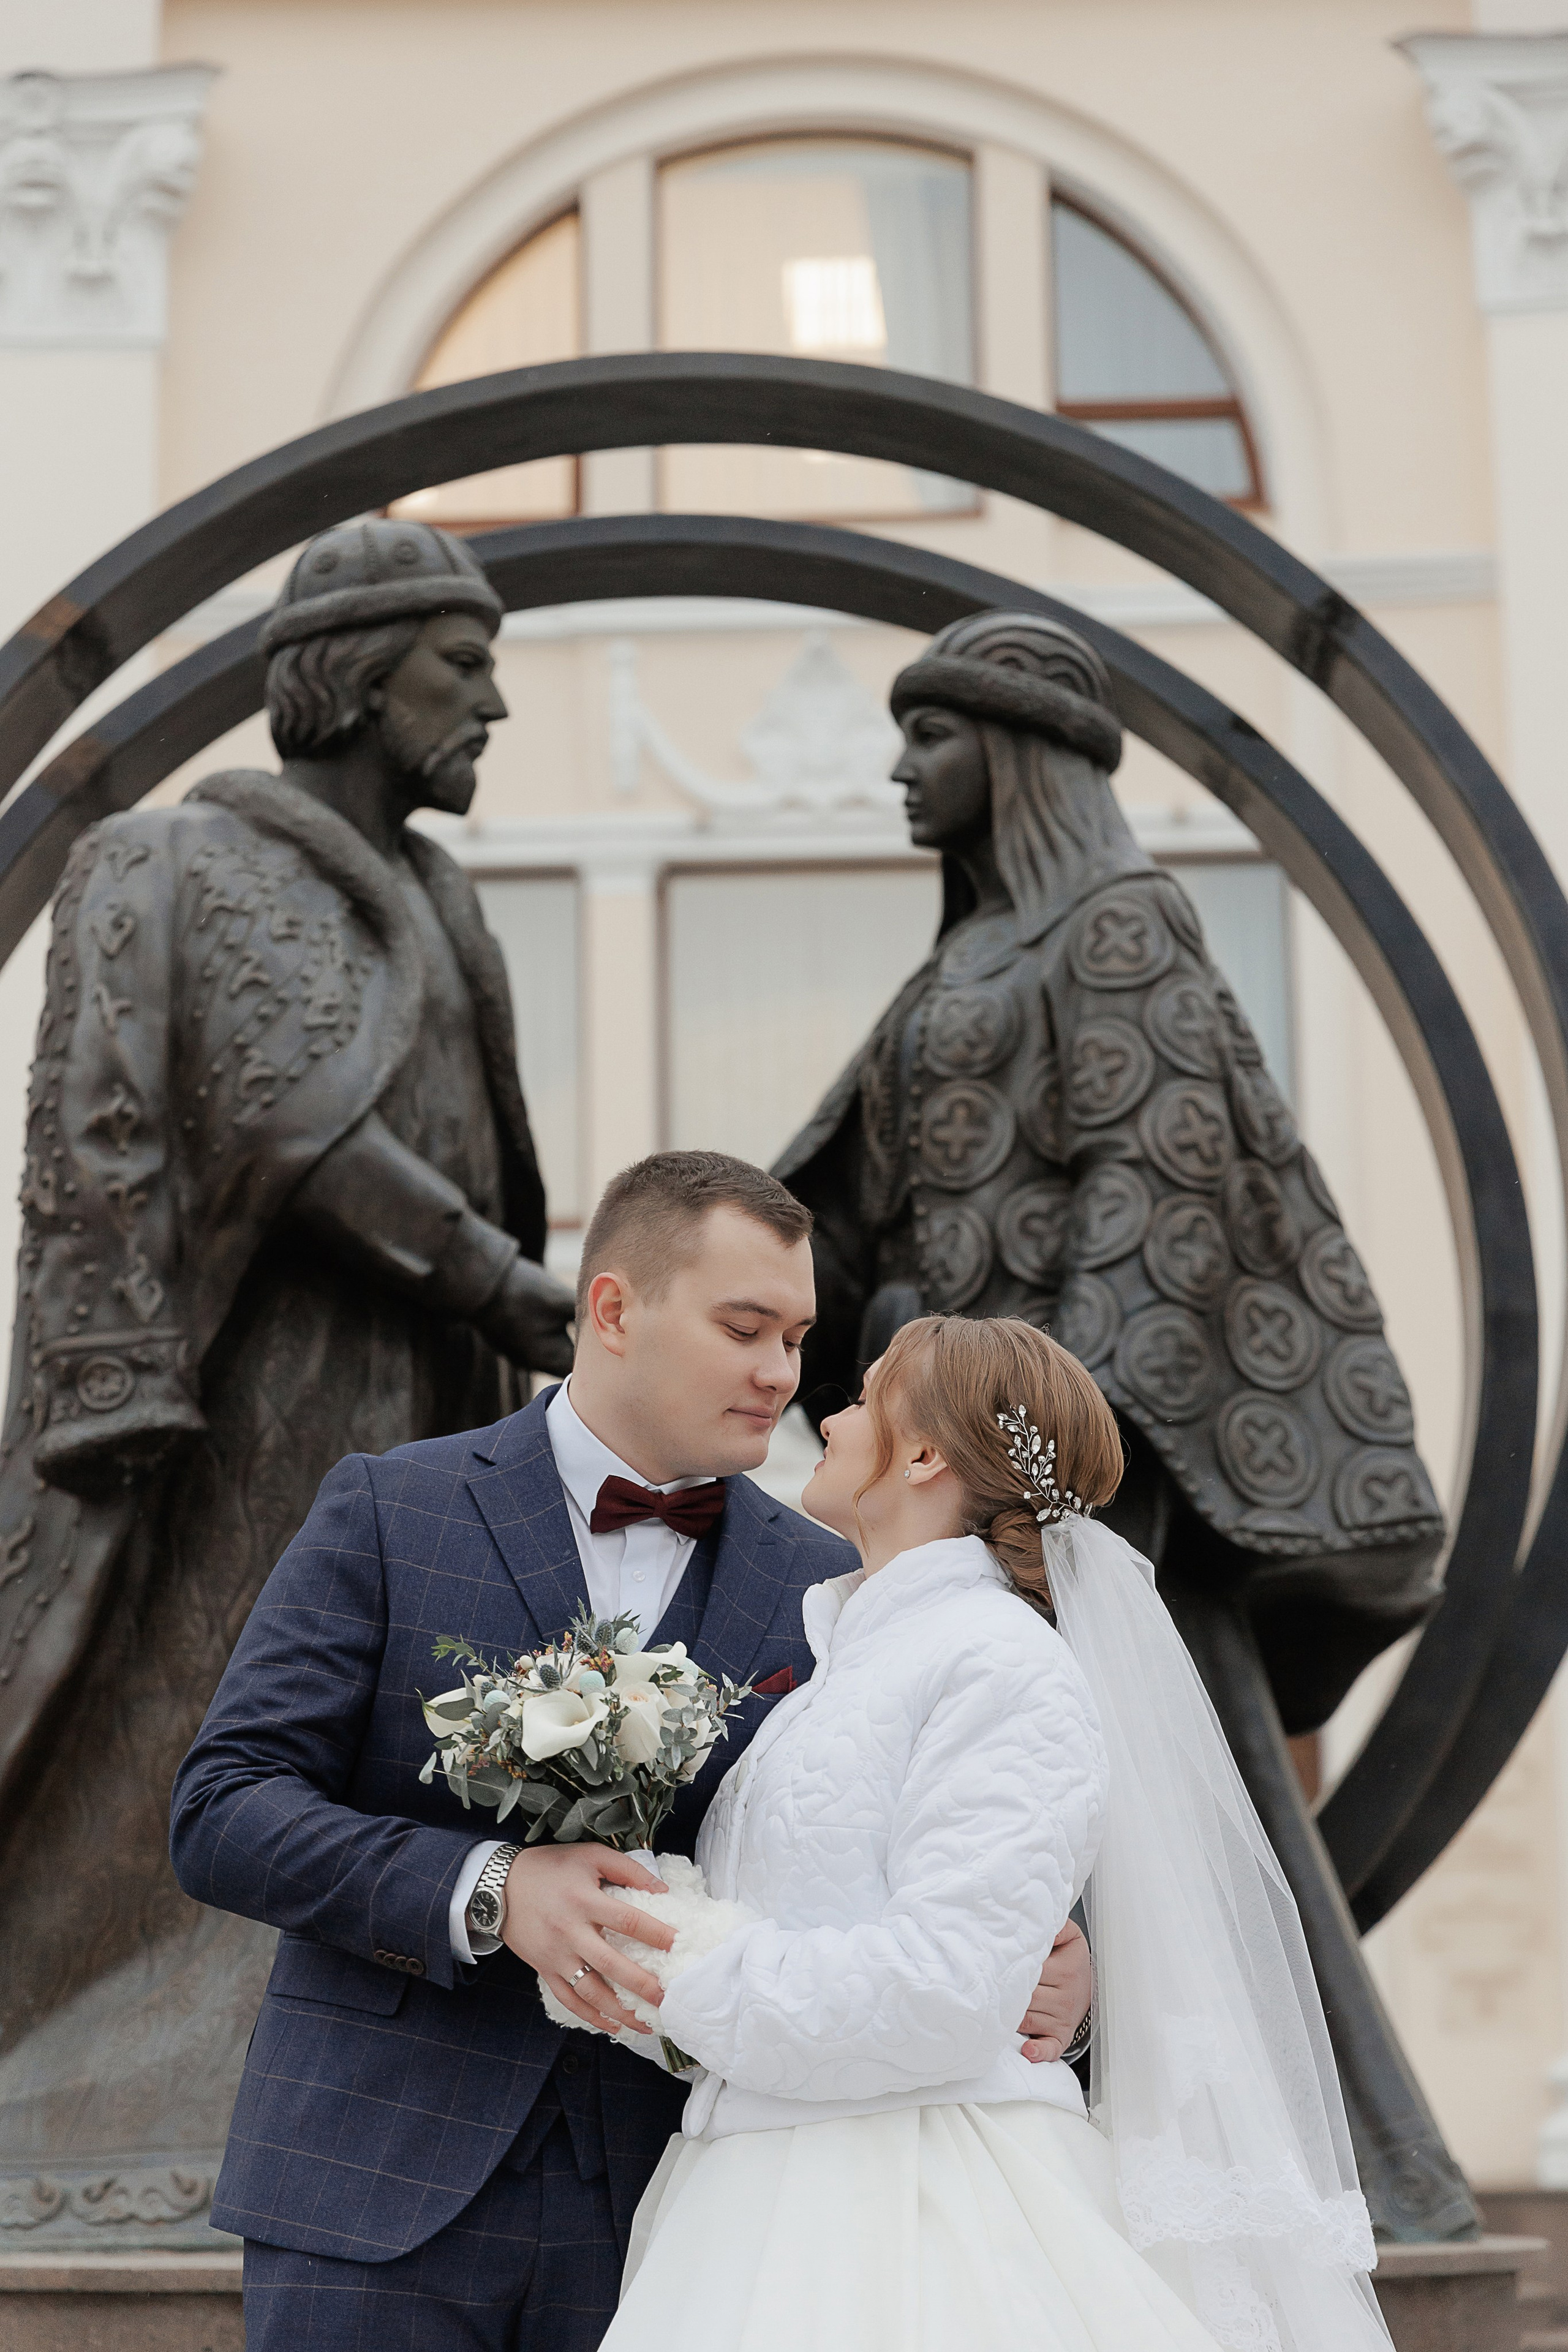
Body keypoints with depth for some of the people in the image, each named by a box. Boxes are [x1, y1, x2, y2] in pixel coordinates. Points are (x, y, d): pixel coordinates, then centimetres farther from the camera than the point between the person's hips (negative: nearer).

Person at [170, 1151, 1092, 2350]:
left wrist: (1052, 1972, -13)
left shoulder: (825, 1585, 7)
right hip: (380, 2200, -2)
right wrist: (488, 1891, -21)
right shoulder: (387, 1513, 0)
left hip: (658, 2224, 2)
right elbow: (221, 1812, -6)